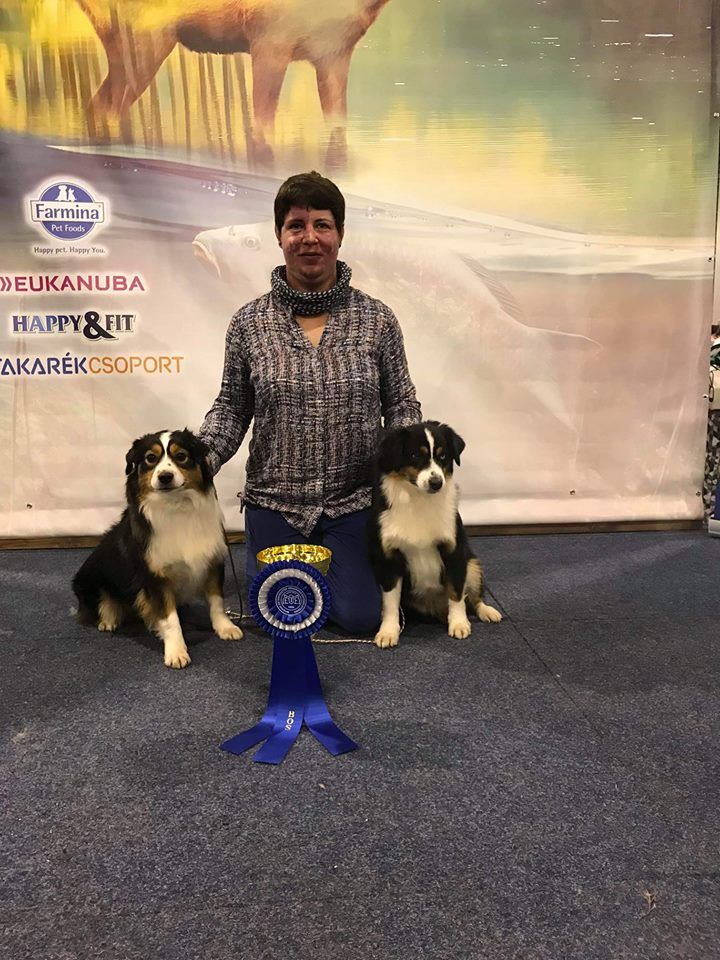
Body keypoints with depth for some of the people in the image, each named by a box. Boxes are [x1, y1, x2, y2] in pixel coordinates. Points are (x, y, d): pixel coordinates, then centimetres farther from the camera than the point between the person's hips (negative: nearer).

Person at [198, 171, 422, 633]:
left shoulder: (377, 318, -4)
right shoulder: (249, 322, -4)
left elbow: (401, 404, 2)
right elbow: (232, 407, 3)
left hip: (354, 499, 0)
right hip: (275, 501, 1)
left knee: (360, 617, 2)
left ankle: (338, 560, 34)